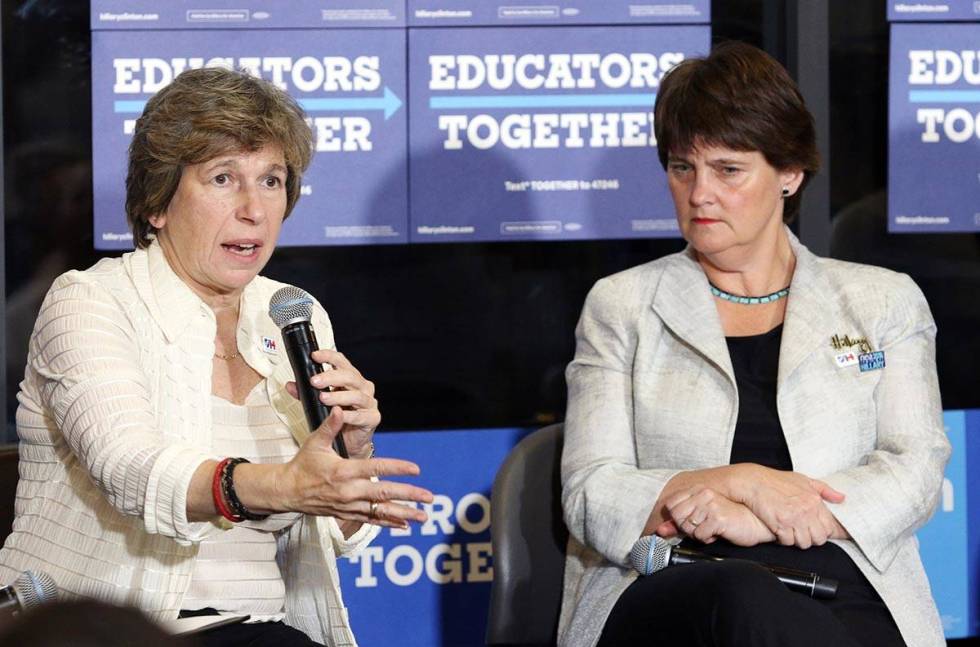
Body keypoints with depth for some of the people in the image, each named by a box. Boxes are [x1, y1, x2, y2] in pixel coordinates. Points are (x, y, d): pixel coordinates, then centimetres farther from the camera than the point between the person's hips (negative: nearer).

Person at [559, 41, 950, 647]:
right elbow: (591, 498, 7)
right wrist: (745, 483, -10)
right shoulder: (620, 306, 18)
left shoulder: (883, 302, 19)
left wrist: (754, 521, -11)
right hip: (667, 593, -1)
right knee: (741, 598, -39)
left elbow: (917, 472, 5)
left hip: (842, 597, 1)